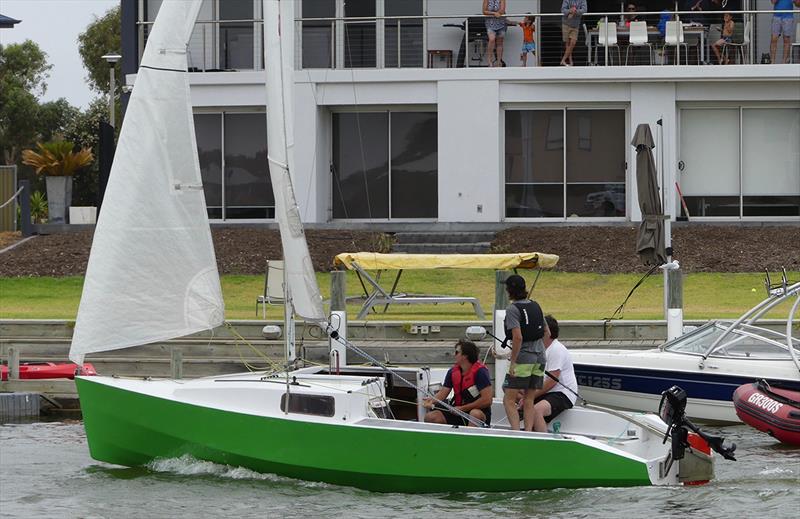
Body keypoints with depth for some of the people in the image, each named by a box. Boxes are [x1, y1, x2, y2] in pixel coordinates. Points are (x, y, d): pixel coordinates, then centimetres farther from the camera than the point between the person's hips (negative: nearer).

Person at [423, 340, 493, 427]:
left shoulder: (480, 371, -14)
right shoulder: (453, 371, 6)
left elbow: (487, 400, -20)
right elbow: (443, 392, 5)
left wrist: (462, 408, -18)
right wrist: (432, 400, -18)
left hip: (479, 411, -6)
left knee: (475, 414, -41)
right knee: (430, 417, -11)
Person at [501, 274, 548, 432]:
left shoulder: (512, 309, -12)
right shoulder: (535, 306, 10)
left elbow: (518, 337, -19)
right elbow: (546, 332, 17)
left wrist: (513, 362, -16)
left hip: (523, 358, -7)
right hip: (540, 357, 7)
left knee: (509, 399, -3)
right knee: (529, 400, 12)